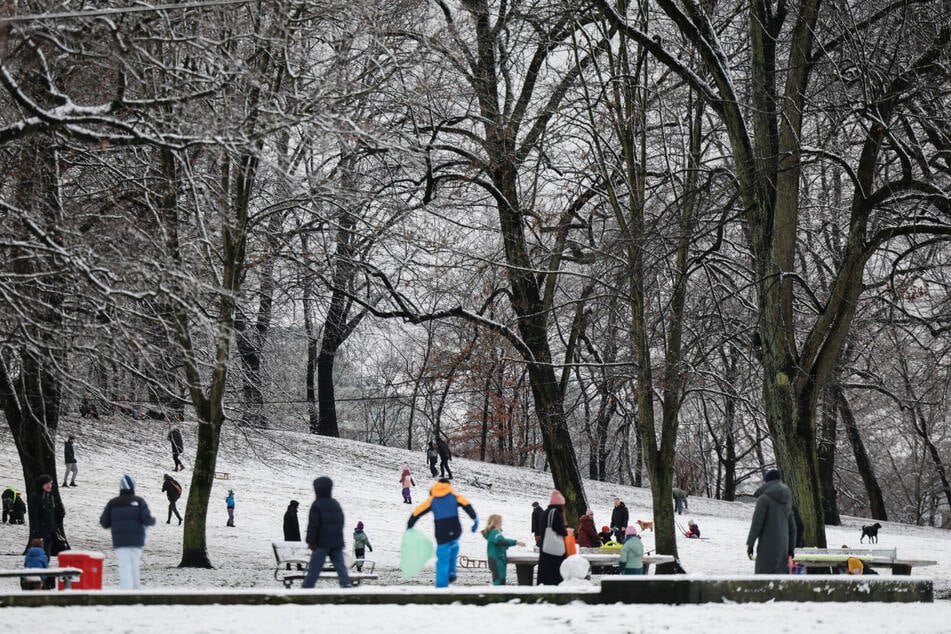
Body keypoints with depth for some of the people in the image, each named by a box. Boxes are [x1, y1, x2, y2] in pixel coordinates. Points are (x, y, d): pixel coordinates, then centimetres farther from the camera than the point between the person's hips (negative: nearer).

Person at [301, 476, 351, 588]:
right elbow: (341, 523, 19)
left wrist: (311, 541, -8)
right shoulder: (336, 504, 13)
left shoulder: (317, 505, -9)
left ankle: (306, 588, 2)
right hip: (337, 542, 6)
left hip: (322, 542, -6)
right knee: (340, 566, 2)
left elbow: (313, 525, -13)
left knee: (314, 568, -1)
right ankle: (346, 585, -10)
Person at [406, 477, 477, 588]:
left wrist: (409, 525, 20)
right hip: (456, 533, 1)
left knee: (443, 562, 10)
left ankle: (441, 586, 6)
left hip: (442, 536, -1)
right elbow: (467, 506, -9)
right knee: (453, 546, 34)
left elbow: (416, 512, 7)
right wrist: (475, 519, -14)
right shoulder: (455, 496, 8)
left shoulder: (432, 500, 9)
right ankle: (451, 572, 20)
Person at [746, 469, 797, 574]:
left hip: (768, 546, -7)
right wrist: (791, 548, 25)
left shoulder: (764, 498, -9)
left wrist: (750, 544, -6)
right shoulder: (786, 500, 15)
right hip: (782, 547, 7)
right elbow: (792, 526, 19)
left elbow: (757, 523, -12)